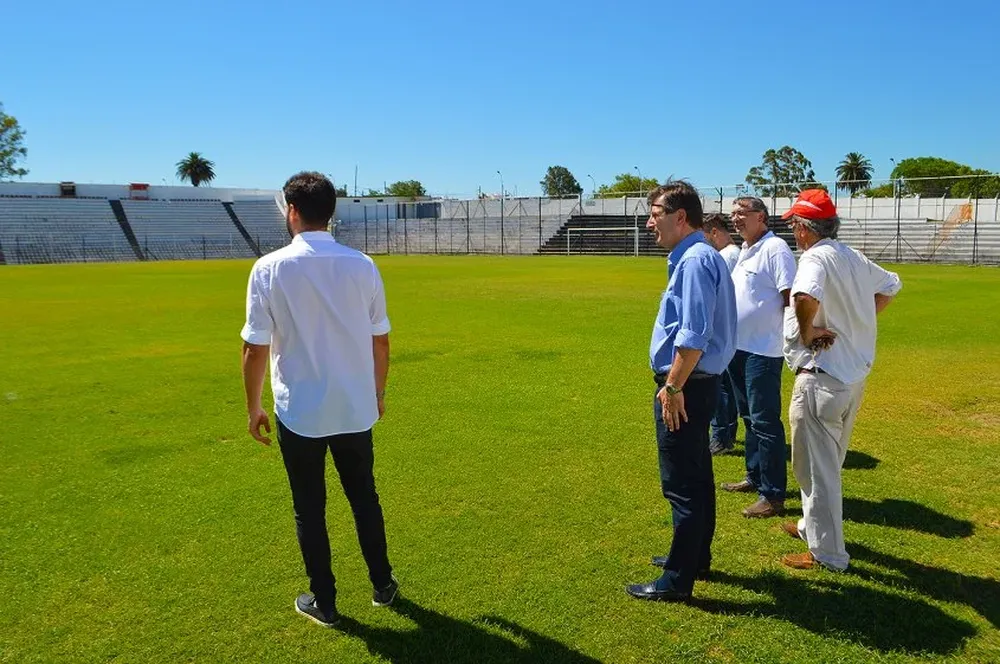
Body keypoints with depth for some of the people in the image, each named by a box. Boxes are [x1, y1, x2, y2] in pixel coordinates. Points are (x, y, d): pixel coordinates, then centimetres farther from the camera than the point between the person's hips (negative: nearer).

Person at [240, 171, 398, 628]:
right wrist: (378, 391, 18)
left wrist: (253, 407, 4)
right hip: (356, 410, 3)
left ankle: (323, 603, 25)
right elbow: (380, 340, 3)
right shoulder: (362, 265, -4)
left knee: (309, 509, 14)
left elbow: (255, 349, -9)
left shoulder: (270, 268, -11)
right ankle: (383, 585, 33)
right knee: (364, 497, 20)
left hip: (299, 414, -2)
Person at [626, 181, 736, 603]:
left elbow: (694, 335, -26)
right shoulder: (696, 257, 14)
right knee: (696, 479, 20)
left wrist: (672, 386, -22)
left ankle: (678, 580, 10)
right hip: (695, 384, 11)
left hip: (685, 387, -11)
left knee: (682, 486, -1)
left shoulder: (695, 260, -18)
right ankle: (695, 558, 35)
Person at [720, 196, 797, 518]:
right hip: (738, 347, 10)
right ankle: (755, 477, 33)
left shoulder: (775, 249, -13)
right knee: (750, 417, 19)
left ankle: (773, 496, 2)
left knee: (765, 421, -6)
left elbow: (792, 298, -20)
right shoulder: (744, 251, 15)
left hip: (763, 350, -10)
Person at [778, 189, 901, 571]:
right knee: (827, 462, 23)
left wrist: (805, 331, -21)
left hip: (821, 377, -9)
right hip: (856, 376, 9)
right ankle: (813, 527, 39)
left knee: (816, 467, 2)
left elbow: (806, 296, -39)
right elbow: (890, 286, 28)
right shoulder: (856, 259, 10)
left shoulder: (815, 258, -17)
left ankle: (827, 554, 12)